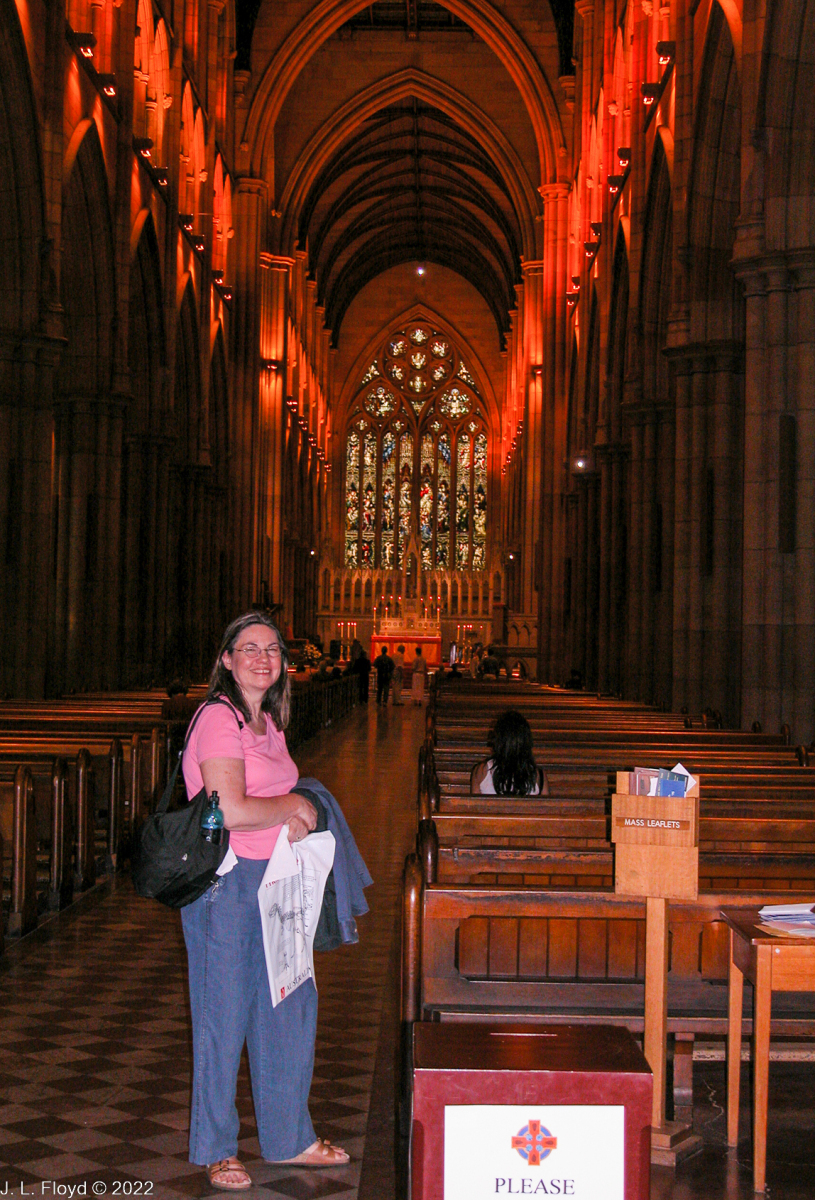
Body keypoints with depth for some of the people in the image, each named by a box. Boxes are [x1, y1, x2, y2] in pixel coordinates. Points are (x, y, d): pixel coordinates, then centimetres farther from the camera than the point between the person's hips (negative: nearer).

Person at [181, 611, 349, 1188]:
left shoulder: (268, 723, 13)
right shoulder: (219, 719, -15)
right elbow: (229, 811, -24)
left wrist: (290, 817, 3)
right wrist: (294, 807, -10)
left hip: (273, 881, 9)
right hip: (224, 884, -8)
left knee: (290, 1008, 13)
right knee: (225, 1014, 3)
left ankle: (290, 1138, 28)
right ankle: (217, 1150, 19)